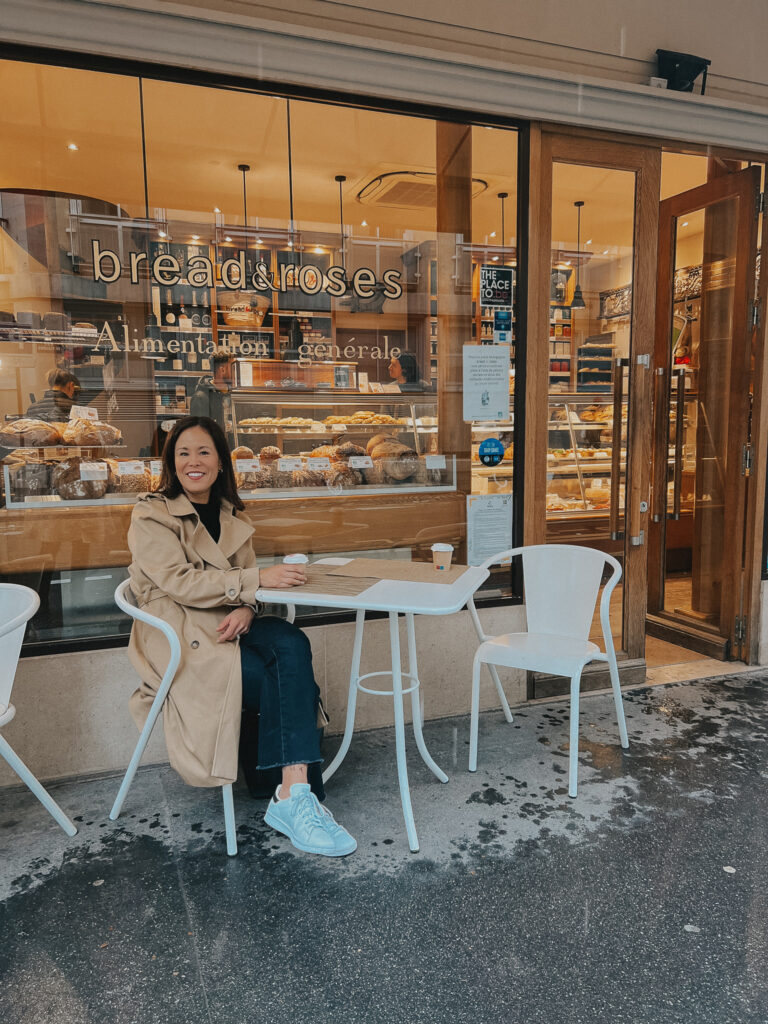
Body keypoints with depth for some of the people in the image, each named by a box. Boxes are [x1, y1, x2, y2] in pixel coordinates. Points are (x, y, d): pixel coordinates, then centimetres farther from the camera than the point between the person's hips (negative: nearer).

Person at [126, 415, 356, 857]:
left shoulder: (232, 517, 16)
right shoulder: (152, 515, -2)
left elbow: (243, 580, 10)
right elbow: (180, 582, -15)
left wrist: (245, 610, -15)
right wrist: (259, 579, -25)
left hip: (229, 625, 5)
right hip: (180, 635, -4)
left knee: (292, 643, -28)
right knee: (281, 681, -25)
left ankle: (293, 795, -30)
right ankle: (295, 795, -14)